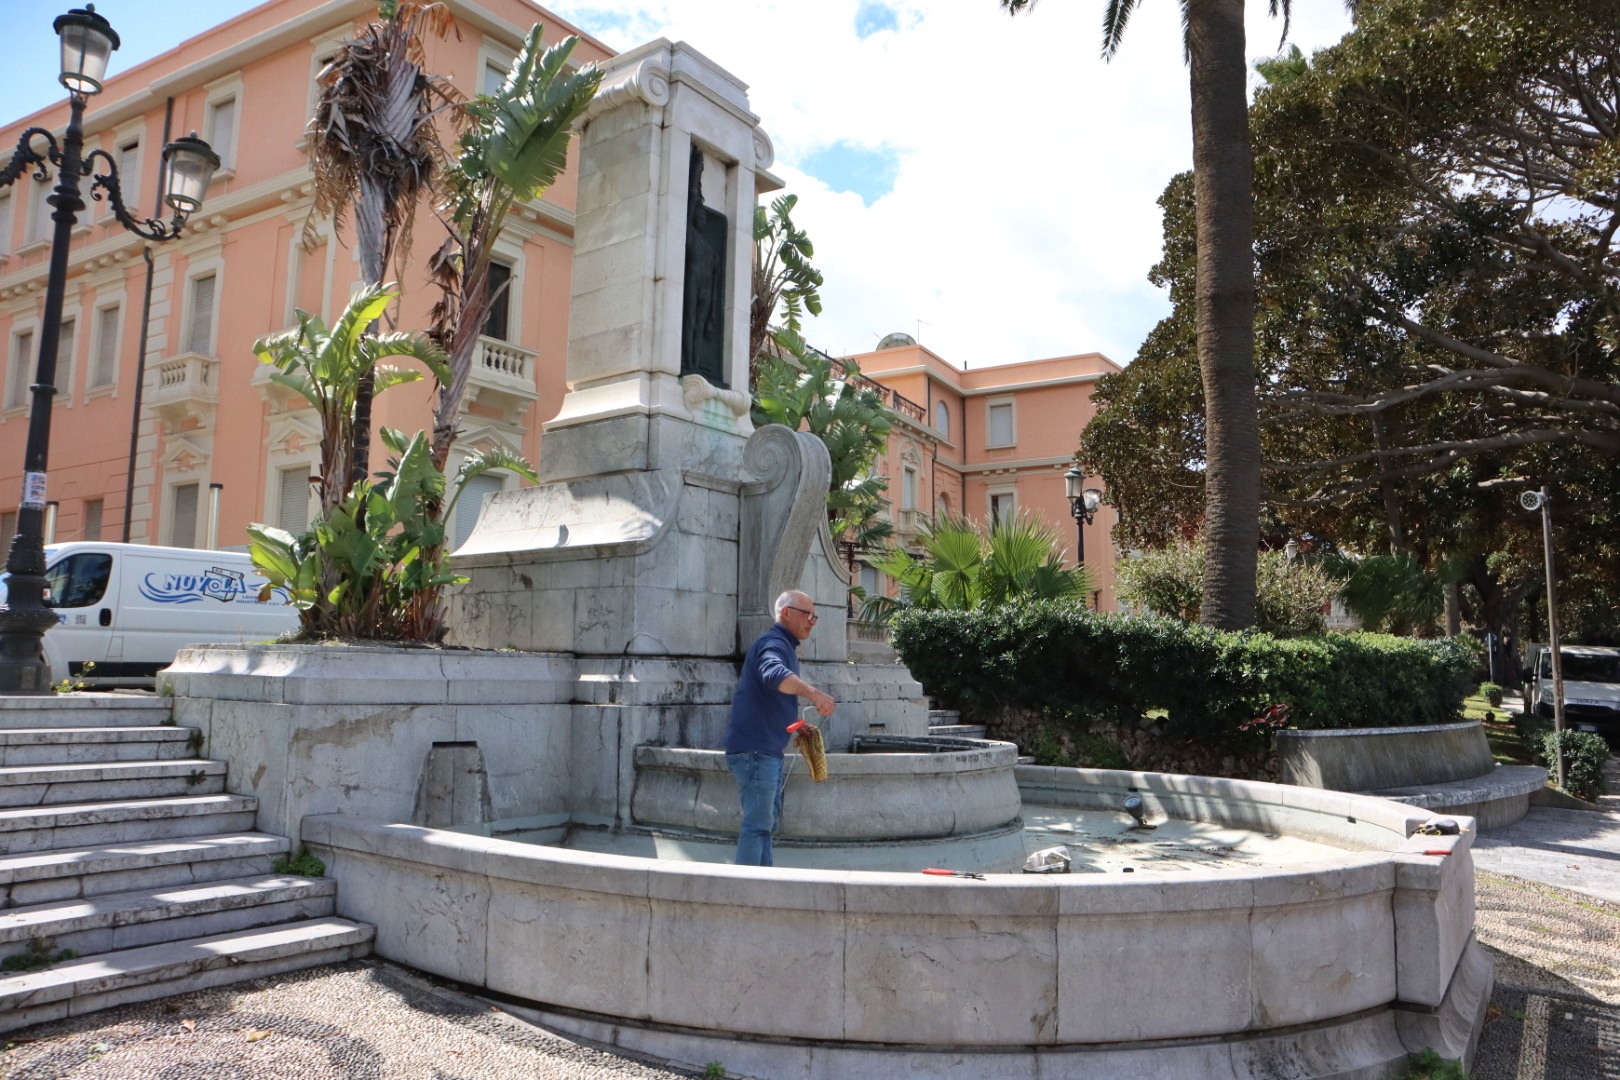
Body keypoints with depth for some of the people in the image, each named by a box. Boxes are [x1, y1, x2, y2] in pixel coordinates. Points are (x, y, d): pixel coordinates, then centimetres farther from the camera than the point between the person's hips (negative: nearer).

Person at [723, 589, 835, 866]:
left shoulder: (785, 646, 20)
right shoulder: (773, 643, -13)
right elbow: (774, 674, -39)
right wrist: (813, 693, -53)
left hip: (768, 750, 11)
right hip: (754, 749, -11)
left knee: (768, 820, 17)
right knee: (758, 823, -10)